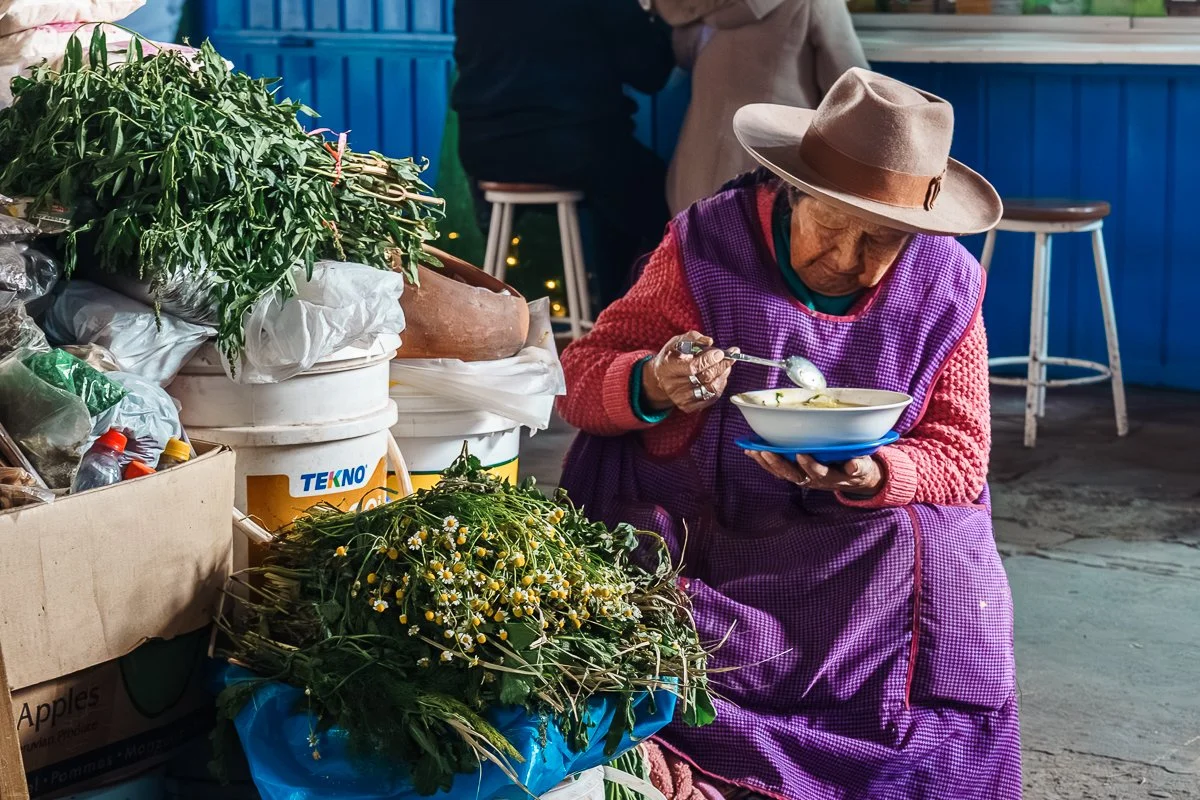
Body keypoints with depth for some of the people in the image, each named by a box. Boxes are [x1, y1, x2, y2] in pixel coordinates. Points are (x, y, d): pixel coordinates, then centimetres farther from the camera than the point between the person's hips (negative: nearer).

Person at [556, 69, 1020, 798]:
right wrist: (653, 386, -30)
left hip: (869, 534, 3)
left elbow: (961, 456, -2)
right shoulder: (709, 246, -9)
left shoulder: (946, 287, -3)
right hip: (697, 521, -2)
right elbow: (579, 375, -5)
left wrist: (870, 477, -25)